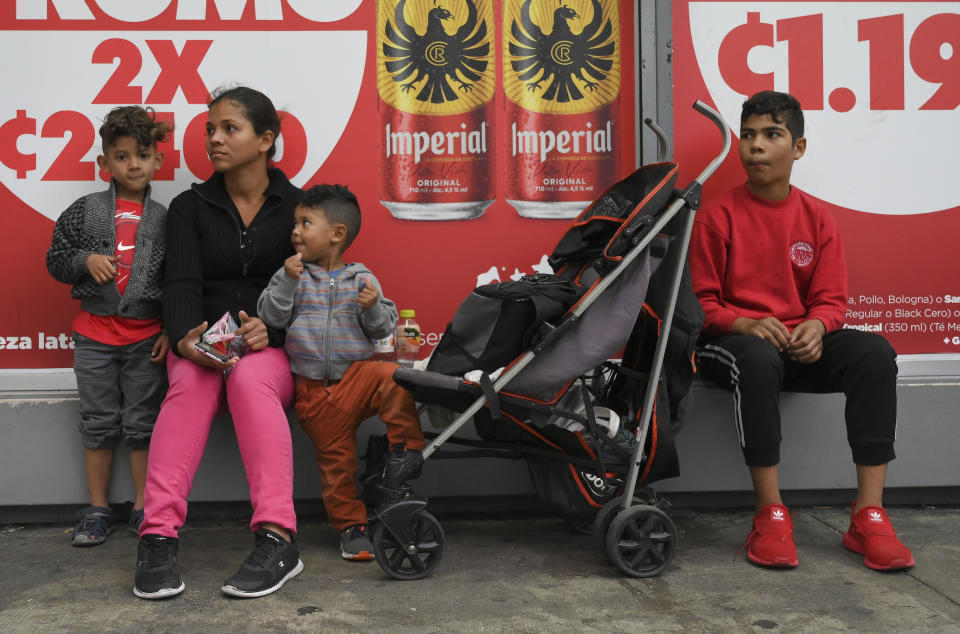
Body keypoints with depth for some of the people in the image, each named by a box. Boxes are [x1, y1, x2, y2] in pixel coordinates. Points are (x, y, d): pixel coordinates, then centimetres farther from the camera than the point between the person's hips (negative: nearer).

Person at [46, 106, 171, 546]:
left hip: (147, 336, -1)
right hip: (95, 334, 1)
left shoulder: (164, 218, 2)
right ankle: (97, 510, 18)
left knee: (143, 422, 4)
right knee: (99, 422, 8)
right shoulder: (85, 211, 3)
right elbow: (55, 258, 6)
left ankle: (144, 508, 15)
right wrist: (86, 261, -13)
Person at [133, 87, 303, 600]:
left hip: (274, 349, -1)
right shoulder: (190, 207, 10)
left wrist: (271, 327, -22)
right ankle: (158, 538, -39)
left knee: (250, 379, -36)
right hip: (200, 346, 1)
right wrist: (186, 338, -25)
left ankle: (277, 539, -42)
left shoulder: (296, 207, 7)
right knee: (192, 382, -34)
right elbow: (181, 285, -4)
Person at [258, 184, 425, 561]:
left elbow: (383, 329, 0)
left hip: (356, 371, -1)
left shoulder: (361, 279, 2)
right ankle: (350, 526, 19)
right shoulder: (294, 275, 5)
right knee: (335, 457, 5)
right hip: (313, 389, 1)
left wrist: (374, 307, -20)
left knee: (393, 379, -32)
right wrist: (287, 281, -16)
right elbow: (271, 317, -4)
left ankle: (406, 453, -18)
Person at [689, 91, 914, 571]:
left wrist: (816, 326, -17)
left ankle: (869, 516, -24)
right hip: (732, 340, -3)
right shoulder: (717, 216, -1)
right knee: (757, 360, -39)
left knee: (874, 352, -26)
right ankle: (770, 515, -29)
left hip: (802, 344, 3)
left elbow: (831, 299, 7)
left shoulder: (817, 217, 9)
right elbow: (701, 303, -2)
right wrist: (747, 324, -21)